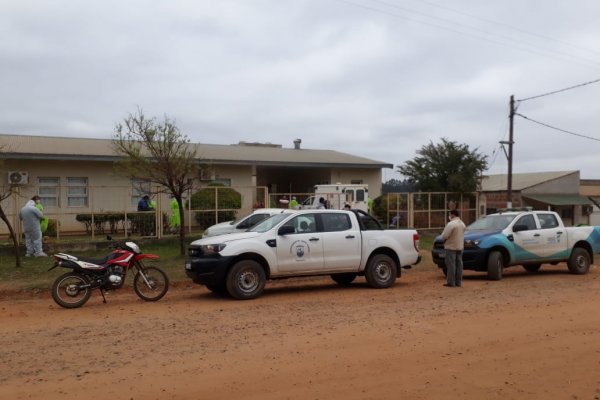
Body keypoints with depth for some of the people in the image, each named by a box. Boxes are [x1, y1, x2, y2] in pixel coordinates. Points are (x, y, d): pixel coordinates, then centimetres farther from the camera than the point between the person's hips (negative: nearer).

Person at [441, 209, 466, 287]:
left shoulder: (451, 224, -18)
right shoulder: (462, 224, 11)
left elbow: (444, 236, -19)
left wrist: (445, 239, 1)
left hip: (451, 247, -8)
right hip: (460, 246, 8)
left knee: (451, 265, -5)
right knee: (459, 264, 10)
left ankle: (451, 282, -4)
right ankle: (458, 282, 13)